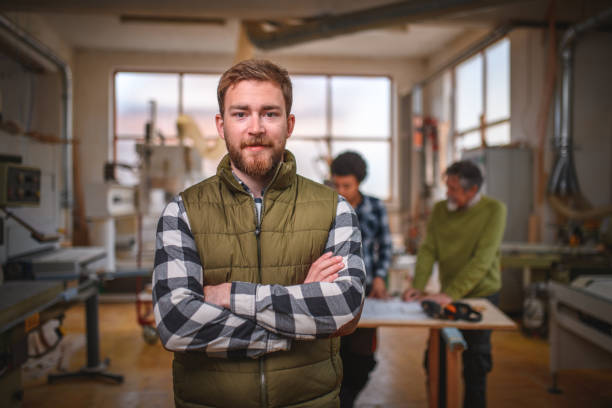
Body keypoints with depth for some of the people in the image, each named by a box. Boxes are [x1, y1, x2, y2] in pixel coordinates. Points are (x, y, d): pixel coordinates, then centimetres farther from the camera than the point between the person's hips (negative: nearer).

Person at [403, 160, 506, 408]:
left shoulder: (493, 210, -13)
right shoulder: (440, 209, 0)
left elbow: (482, 260, -21)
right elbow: (428, 250, -4)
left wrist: (451, 294, -29)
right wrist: (418, 287, -19)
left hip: (481, 294, -4)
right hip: (447, 295, 4)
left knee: (474, 364, 5)